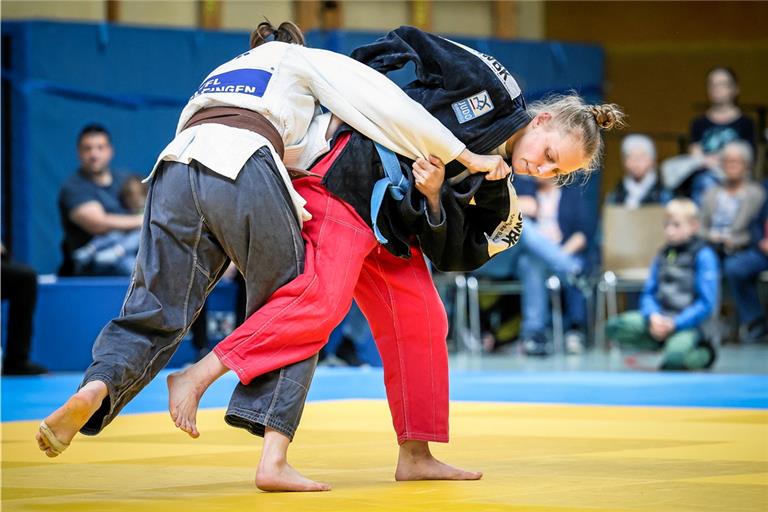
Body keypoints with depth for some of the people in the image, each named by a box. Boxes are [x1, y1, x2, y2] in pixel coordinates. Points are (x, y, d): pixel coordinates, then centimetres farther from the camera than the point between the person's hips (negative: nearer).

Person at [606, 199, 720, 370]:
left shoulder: (703, 256, -7)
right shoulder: (663, 255, 11)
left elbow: (706, 304, -12)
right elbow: (648, 294, 11)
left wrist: (675, 324, -19)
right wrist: (653, 316, -12)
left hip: (686, 323, -6)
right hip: (659, 319, 6)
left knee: (674, 358, -37)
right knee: (614, 326, -15)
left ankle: (702, 354, 0)